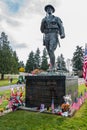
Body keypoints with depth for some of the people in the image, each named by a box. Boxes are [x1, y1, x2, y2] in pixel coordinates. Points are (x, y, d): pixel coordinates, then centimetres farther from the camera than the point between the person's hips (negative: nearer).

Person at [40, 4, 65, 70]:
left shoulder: (56, 18, 14)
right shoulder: (44, 19, 21)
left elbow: (61, 26, 5)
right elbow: (42, 30, 14)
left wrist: (62, 34, -14)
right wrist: (43, 23, -3)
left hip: (54, 36, -4)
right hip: (46, 36, 4)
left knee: (51, 50, -21)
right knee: (49, 52, 3)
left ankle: (53, 67, -17)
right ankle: (53, 66, 16)